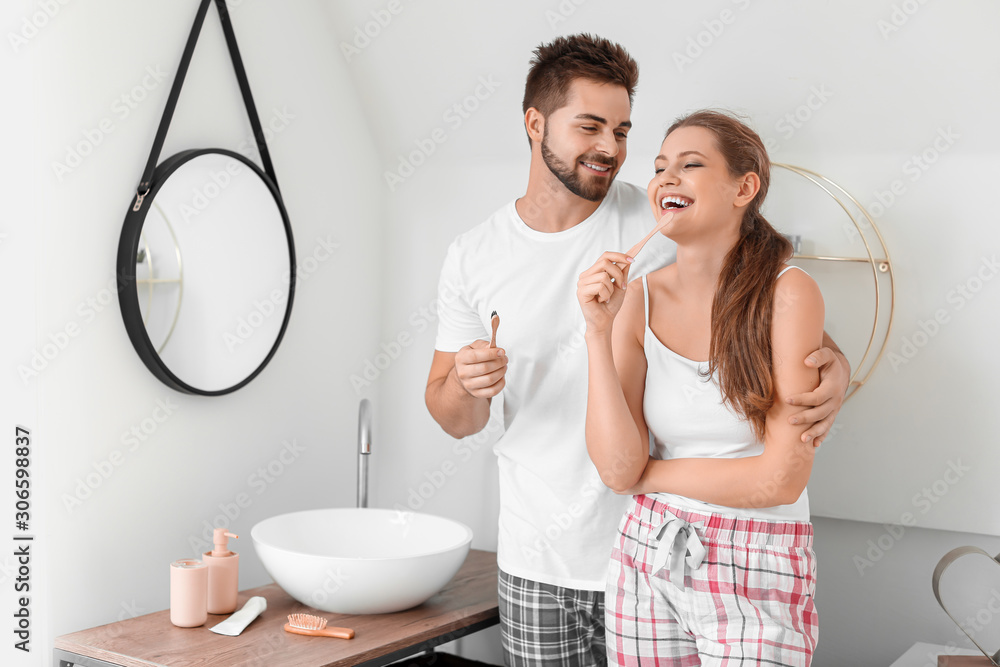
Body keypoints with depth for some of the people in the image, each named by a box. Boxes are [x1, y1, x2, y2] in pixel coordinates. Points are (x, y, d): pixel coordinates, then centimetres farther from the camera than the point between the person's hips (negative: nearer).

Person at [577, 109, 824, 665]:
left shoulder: (788, 293, -12)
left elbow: (781, 478, -16)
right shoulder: (637, 298, -2)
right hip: (646, 558, 4)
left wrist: (647, 472, -6)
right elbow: (616, 469, -10)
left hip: (757, 577, -3)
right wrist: (599, 330, -16)